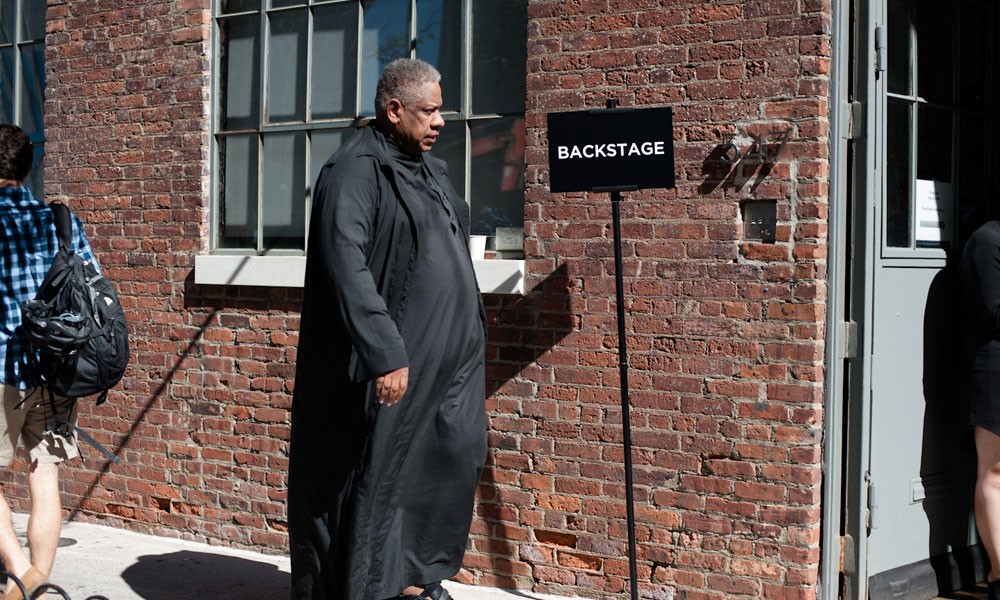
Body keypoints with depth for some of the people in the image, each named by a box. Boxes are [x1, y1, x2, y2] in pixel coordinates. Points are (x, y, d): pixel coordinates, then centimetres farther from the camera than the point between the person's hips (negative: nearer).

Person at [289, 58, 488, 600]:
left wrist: (469, 340, 21)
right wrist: (383, 352, -28)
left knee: (455, 456, 12)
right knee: (377, 470, 0)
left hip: (447, 357, 9)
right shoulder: (355, 172, -13)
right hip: (391, 359, -9)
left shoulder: (429, 170, 14)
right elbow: (347, 267, -23)